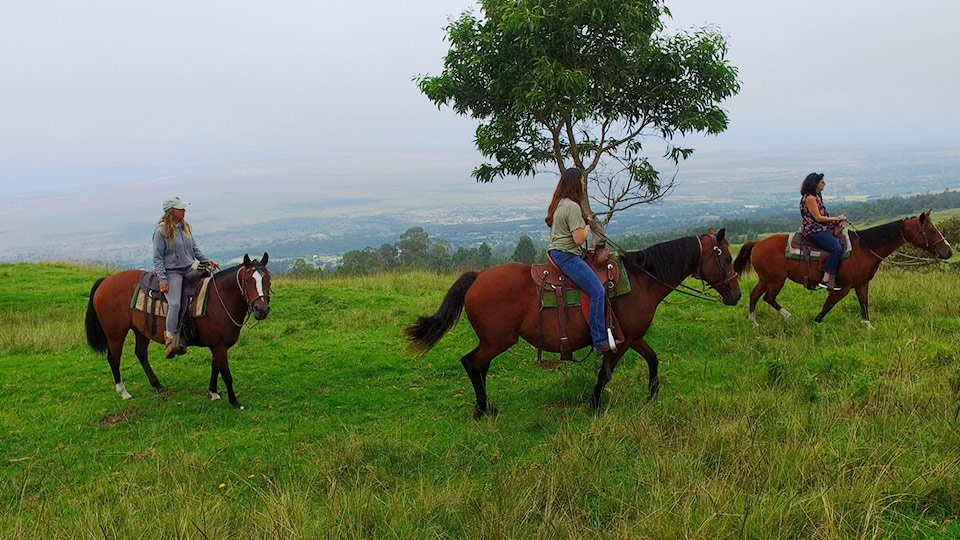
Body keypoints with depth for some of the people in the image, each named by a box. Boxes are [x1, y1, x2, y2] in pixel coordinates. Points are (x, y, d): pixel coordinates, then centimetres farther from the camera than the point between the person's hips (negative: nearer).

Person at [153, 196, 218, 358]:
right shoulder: (161, 231, -9)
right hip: (172, 272, -7)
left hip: (189, 270, 7)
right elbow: (157, 258, -8)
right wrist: (163, 280, -15)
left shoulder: (185, 227, 9)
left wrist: (206, 260, 5)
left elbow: (194, 248, 20)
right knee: (175, 304, -22)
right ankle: (170, 342, -15)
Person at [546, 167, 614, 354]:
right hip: (567, 256, -11)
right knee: (598, 291, -16)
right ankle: (600, 341, -17)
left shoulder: (558, 204, 13)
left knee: (597, 290, 17)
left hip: (556, 253, 11)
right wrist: (588, 226, 0)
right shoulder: (572, 207, -17)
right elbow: (579, 239, -19)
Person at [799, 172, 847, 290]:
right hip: (813, 231, -11)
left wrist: (837, 219, 4)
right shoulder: (810, 198, -14)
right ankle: (826, 280, -23)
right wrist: (836, 218, -6)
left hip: (821, 228, 11)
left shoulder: (817, 196, 17)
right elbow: (818, 218, -16)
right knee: (837, 248, -24)